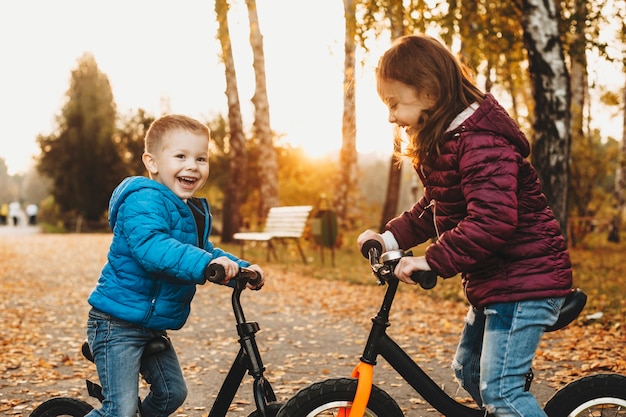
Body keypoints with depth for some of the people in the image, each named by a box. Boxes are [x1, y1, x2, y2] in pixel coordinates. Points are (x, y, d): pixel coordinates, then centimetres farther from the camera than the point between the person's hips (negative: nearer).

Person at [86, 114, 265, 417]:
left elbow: (204, 251, 18)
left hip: (153, 325, 9)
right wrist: (203, 263, -47)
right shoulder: (144, 201, -20)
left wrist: (241, 268, 1)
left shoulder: (194, 212, 11)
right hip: (118, 323, -9)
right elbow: (150, 246, -36)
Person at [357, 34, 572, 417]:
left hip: (524, 281, -11)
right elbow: (434, 210, 18)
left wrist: (433, 260, -29)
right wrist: (390, 238, 6)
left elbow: (492, 220, -31)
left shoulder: (480, 142, -22)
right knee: (469, 370, 18)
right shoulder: (445, 142, 11)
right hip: (495, 279, 11)